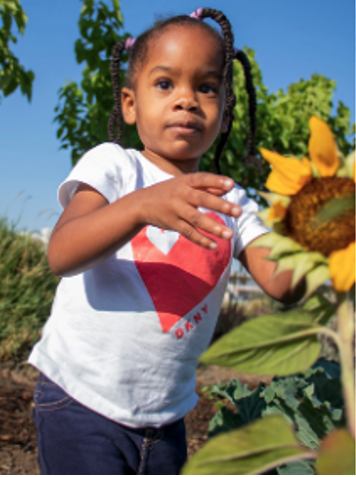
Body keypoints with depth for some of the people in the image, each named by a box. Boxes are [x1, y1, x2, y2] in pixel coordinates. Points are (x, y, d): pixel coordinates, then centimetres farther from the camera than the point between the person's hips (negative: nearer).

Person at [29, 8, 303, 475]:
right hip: (82, 401, -4)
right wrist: (142, 206, -36)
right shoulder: (112, 166, -5)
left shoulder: (230, 202, 6)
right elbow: (61, 256, -21)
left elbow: (280, 283, -8)